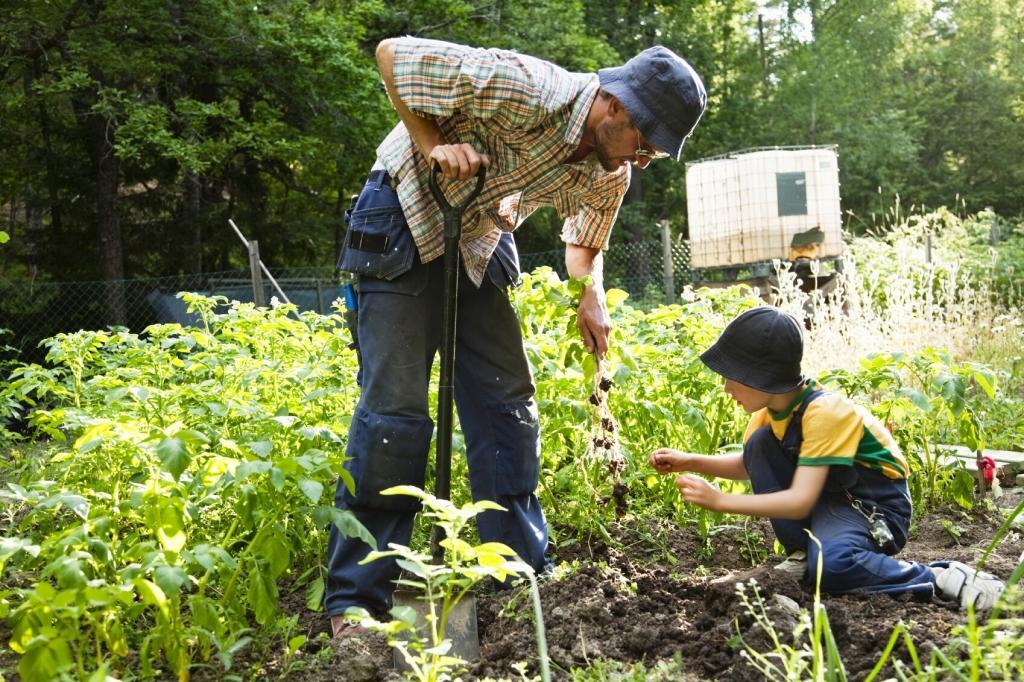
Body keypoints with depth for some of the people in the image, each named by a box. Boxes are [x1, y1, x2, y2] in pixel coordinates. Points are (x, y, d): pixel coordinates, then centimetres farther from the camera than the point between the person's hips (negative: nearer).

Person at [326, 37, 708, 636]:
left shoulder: (609, 175, -7)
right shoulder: (526, 91, -29)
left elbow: (585, 243, 13)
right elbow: (391, 53, -21)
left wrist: (592, 299, -7)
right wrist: (433, 143, -28)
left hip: (481, 243, 7)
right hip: (406, 221, -7)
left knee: (508, 400, 1)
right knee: (395, 406, -12)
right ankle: (355, 599, -4)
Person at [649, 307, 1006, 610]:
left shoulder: (823, 412, -27)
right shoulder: (771, 406, -3)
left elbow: (800, 501, -32)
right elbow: (749, 466, 12)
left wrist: (719, 500, -31)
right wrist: (691, 462, -2)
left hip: (874, 508, -8)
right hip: (825, 498, 8)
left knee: (829, 565, -38)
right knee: (760, 444, -12)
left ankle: (943, 579, -17)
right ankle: (803, 553, -1)